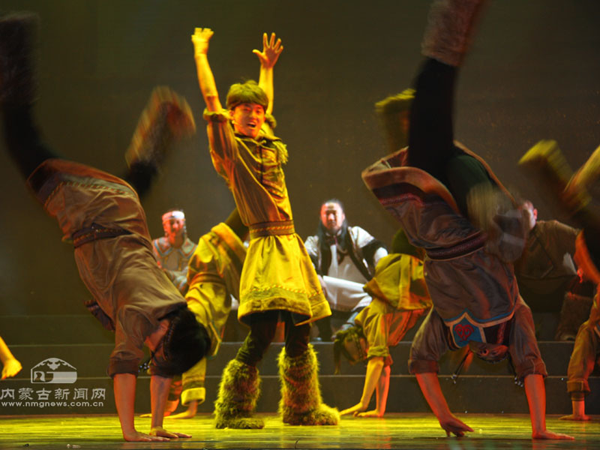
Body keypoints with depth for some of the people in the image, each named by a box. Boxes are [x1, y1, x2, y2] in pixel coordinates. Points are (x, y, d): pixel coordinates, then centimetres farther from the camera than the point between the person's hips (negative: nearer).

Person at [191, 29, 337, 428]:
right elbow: (211, 98, -5)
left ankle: (302, 408, 22)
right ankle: (233, 410, -8)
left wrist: (268, 66, 41)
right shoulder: (231, 149, 0)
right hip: (266, 246, -7)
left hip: (292, 246, 7)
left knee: (300, 335, 9)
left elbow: (267, 105, 37)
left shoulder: (269, 145, 18)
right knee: (262, 332, -17)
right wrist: (201, 53, 2)